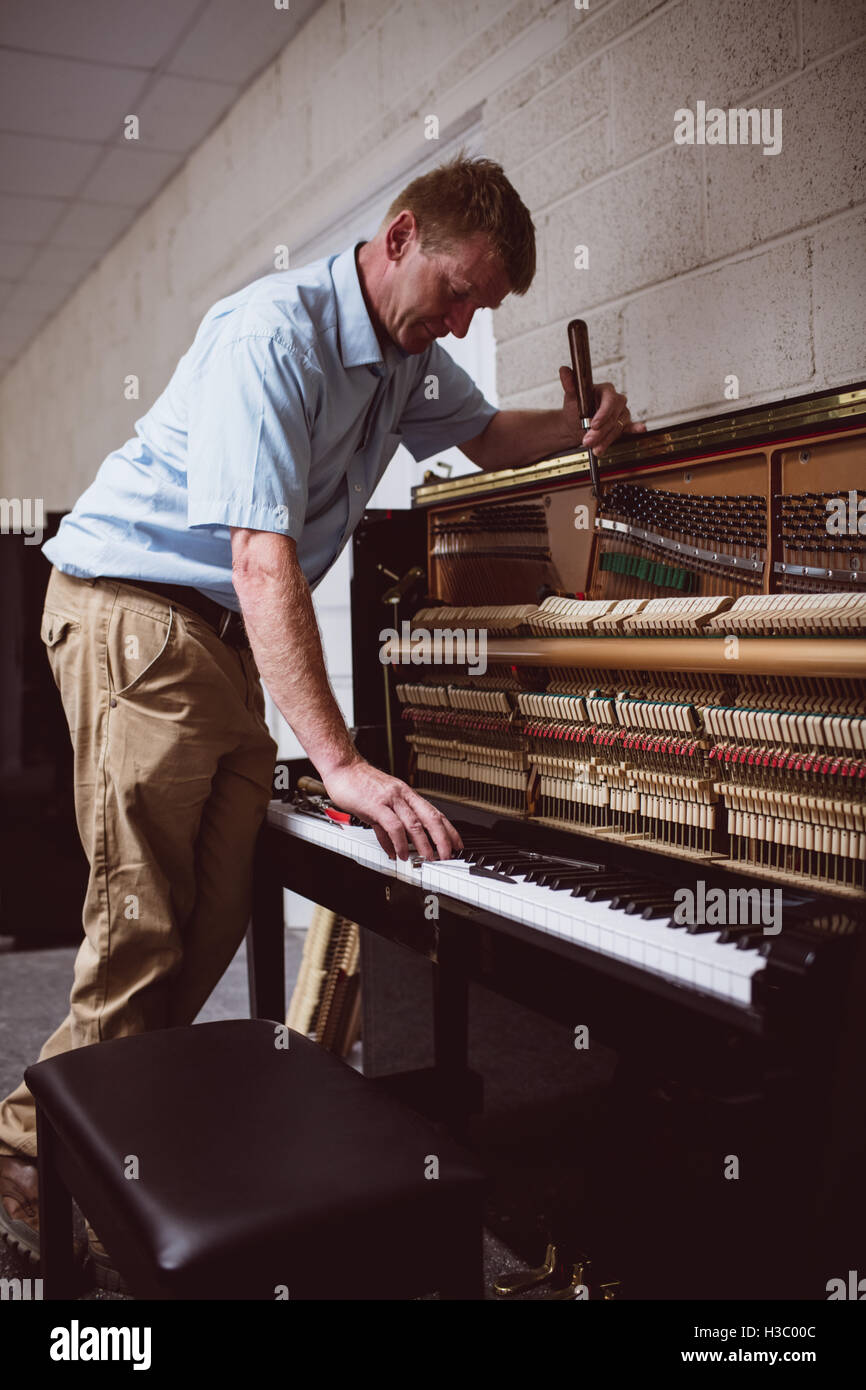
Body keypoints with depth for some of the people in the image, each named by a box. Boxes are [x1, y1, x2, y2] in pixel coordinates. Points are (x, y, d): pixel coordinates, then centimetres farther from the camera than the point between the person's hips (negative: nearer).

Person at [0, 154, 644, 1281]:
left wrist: (579, 428, 5)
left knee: (219, 913, 2)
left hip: (230, 637, 9)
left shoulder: (408, 356, 10)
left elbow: (486, 434, 30)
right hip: (135, 610, -8)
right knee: (145, 925, -9)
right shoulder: (277, 332, -20)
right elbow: (263, 557, -29)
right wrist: (340, 763, -35)